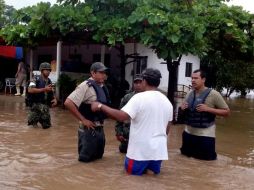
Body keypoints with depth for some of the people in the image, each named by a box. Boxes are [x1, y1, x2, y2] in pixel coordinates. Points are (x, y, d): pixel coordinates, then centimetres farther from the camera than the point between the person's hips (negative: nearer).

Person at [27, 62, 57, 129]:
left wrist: (55, 99, -6)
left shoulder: (49, 81, 8)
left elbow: (52, 93, 16)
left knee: (46, 126, 1)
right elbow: (30, 90, -25)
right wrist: (44, 89, -25)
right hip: (35, 104, -5)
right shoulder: (36, 80, -10)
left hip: (45, 105, 5)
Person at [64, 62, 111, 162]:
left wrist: (101, 121, 12)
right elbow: (68, 103, -25)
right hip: (89, 129, -8)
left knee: (98, 157, 21)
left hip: (100, 128, 8)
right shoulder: (86, 86, -17)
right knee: (86, 159, 4)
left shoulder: (102, 86, 8)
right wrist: (83, 120, -21)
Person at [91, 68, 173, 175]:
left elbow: (121, 116, -24)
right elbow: (167, 128, 14)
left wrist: (101, 106, -15)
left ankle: (145, 170, -5)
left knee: (132, 171, 17)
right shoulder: (167, 102, 6)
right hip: (159, 149, 6)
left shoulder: (139, 98, -14)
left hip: (141, 150, -5)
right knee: (155, 171, 25)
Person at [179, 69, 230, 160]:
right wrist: (182, 108, -6)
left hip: (205, 135, -6)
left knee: (206, 159, 0)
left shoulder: (213, 94, -13)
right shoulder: (190, 94, 4)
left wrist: (208, 109, -22)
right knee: (185, 155, 19)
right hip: (188, 133, 6)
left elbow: (226, 112, -10)